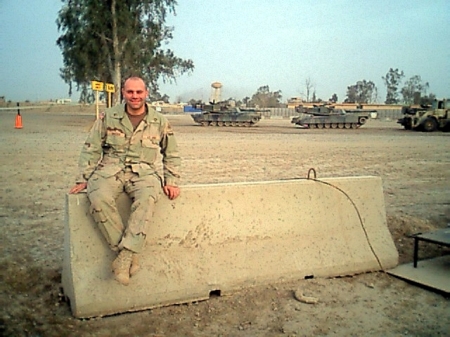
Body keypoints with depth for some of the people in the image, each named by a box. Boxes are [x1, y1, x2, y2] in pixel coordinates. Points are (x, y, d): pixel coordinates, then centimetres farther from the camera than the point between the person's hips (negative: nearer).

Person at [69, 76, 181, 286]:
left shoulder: (160, 122, 8)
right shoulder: (109, 117, 6)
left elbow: (171, 155, 17)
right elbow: (91, 149, 9)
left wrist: (171, 181, 5)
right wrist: (83, 179, 2)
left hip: (143, 172, 0)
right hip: (110, 169, 1)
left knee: (147, 198, -36)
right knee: (99, 199, -33)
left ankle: (125, 256, -31)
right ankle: (130, 254, -22)